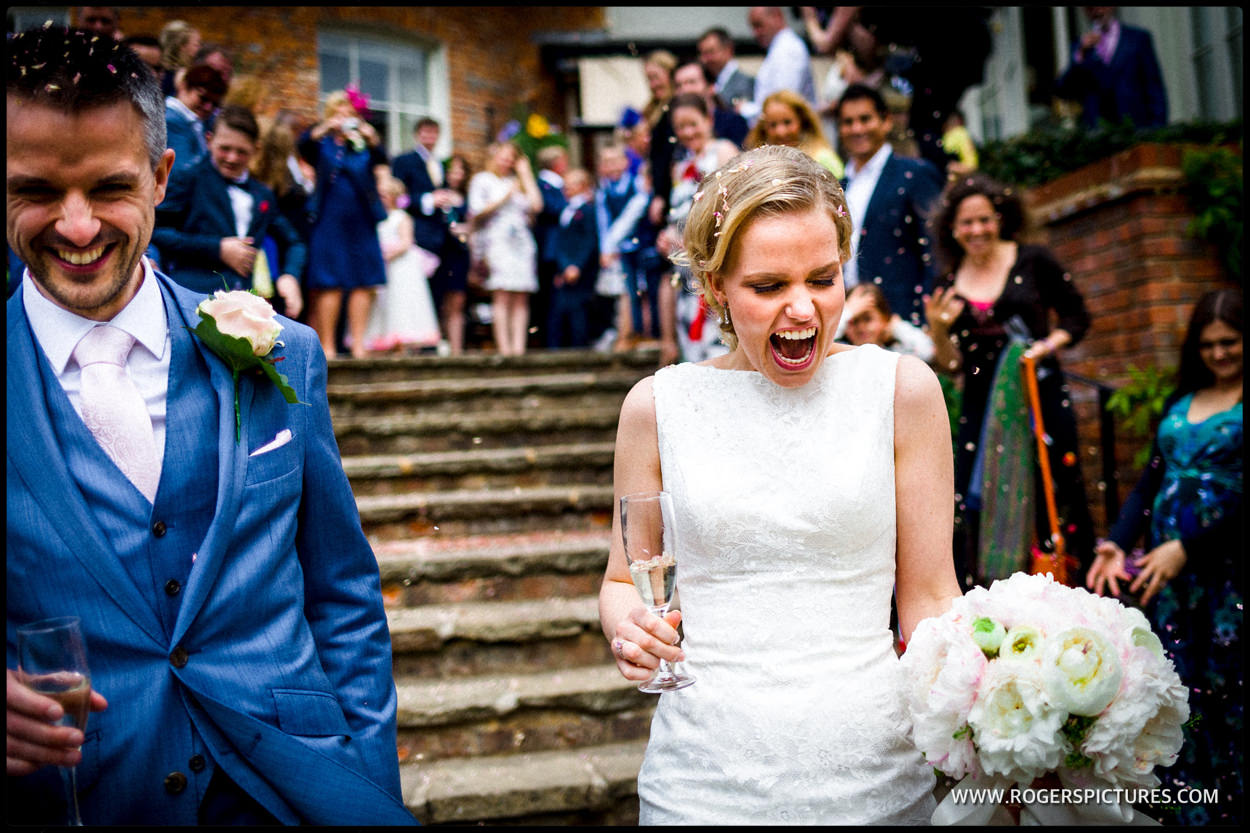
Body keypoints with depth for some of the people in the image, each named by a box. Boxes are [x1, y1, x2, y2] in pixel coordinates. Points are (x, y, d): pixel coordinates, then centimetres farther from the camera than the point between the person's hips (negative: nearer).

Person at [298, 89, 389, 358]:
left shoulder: (364, 144, 11)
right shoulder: (323, 142, 7)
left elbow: (380, 160, -7)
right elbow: (304, 145, -13)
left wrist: (372, 138, -27)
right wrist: (325, 128, -31)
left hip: (361, 222, 2)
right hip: (329, 222, -2)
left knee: (363, 283, -2)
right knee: (329, 284, -5)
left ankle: (358, 343, 1)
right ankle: (327, 345, -3)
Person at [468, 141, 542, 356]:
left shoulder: (516, 182, 23)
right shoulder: (482, 180, 10)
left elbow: (536, 205, 9)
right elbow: (477, 211, -1)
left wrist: (525, 174, 13)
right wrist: (504, 198, -6)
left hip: (522, 241, 5)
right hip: (497, 240, -4)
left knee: (521, 298, -6)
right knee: (502, 296, -15)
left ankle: (519, 346, -10)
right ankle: (503, 347, -19)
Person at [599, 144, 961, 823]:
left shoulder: (901, 389, -3)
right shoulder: (659, 404, -2)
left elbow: (928, 596, 0)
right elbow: (622, 581, 10)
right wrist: (629, 627, -13)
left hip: (878, 776, 0)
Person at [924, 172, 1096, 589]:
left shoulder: (1033, 262, 0)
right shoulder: (948, 285, 6)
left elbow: (1078, 316, 6)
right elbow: (950, 366, 6)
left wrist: (1049, 345, -11)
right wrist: (938, 329, -11)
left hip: (1040, 397, -2)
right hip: (981, 404, 2)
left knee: (1053, 495, 2)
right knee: (978, 504, -3)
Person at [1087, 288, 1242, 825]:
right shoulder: (1180, 403, 14)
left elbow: (1239, 499, -12)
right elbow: (1151, 480, 12)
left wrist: (1187, 547, -18)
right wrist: (1118, 542, -1)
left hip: (1226, 565, -5)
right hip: (1167, 565, 5)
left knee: (1224, 687, 1)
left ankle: (1226, 809, 15)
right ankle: (1184, 807, 16)